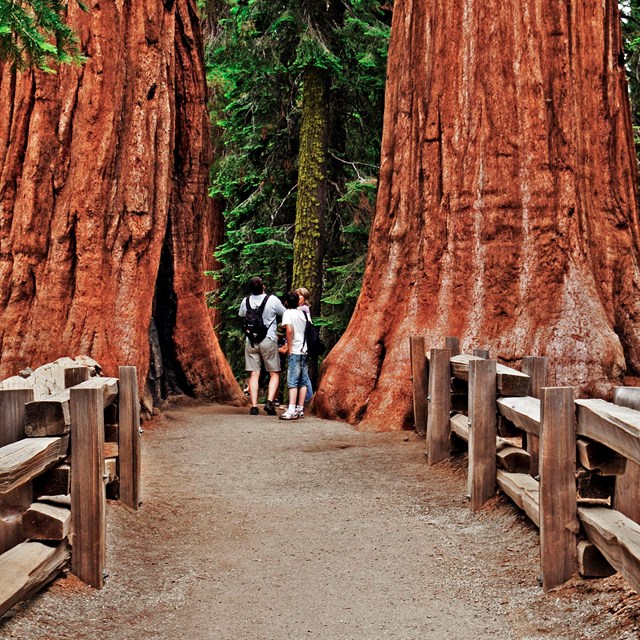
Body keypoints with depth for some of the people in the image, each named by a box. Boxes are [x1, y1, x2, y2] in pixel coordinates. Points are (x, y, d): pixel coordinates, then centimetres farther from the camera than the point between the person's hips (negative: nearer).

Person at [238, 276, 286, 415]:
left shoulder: (246, 301, 1)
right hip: (268, 341, -3)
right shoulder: (272, 300, -9)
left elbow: (241, 314, 22)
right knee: (274, 374, 5)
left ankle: (254, 406, -4)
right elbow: (285, 314, 6)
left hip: (251, 341, 3)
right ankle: (270, 401, -12)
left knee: (254, 375, 3)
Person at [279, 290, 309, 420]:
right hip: (306, 351, 6)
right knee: (303, 381, 8)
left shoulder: (287, 313, -5)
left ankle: (291, 411, -17)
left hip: (295, 351, -6)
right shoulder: (303, 313, 14)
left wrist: (289, 347, -12)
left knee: (293, 381, -9)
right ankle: (300, 409, 11)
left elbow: (289, 330, -18)